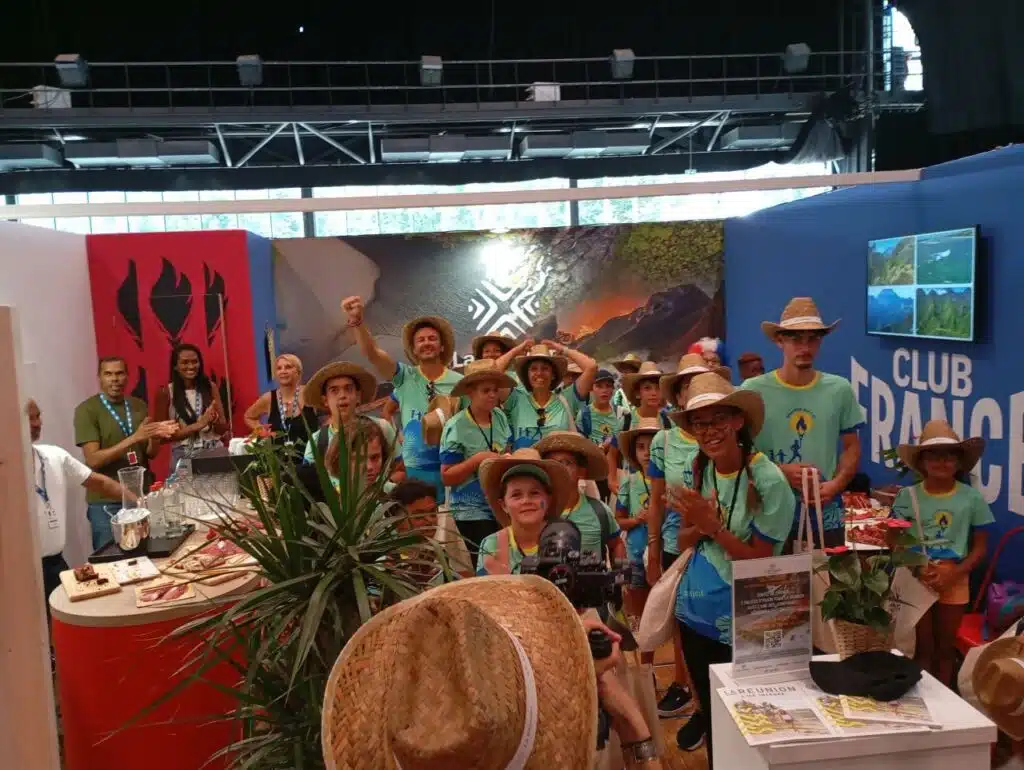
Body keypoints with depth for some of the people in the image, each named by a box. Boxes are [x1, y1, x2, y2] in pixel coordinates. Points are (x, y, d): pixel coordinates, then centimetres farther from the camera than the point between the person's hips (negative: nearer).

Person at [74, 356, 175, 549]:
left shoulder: (139, 406, 6)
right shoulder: (86, 410, -8)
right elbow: (93, 460, -16)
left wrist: (155, 437, -13)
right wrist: (134, 438, -23)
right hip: (107, 502, -4)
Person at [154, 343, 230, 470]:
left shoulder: (209, 387, 3)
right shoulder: (165, 393, -3)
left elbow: (223, 429, 4)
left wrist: (214, 419, -18)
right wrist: (199, 424, -16)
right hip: (183, 457, -2)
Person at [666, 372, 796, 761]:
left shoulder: (768, 481, -19)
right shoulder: (699, 471, -1)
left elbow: (759, 560, -16)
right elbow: (684, 541, 5)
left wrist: (713, 525, -25)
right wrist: (698, 526, -16)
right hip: (693, 609, 6)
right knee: (708, 701, 22)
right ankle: (715, 760, 44)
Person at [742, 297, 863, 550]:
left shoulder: (840, 389, 2)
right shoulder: (754, 390, -7)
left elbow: (851, 447, 10)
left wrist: (836, 484, -8)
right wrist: (779, 472, -16)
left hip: (827, 517, 2)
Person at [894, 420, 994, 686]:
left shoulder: (972, 498, -5)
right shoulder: (908, 496, -7)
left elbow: (980, 547, 0)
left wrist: (954, 573, -14)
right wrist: (918, 570, -17)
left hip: (954, 581, 1)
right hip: (917, 579, -1)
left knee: (946, 647, 15)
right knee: (923, 647, 8)